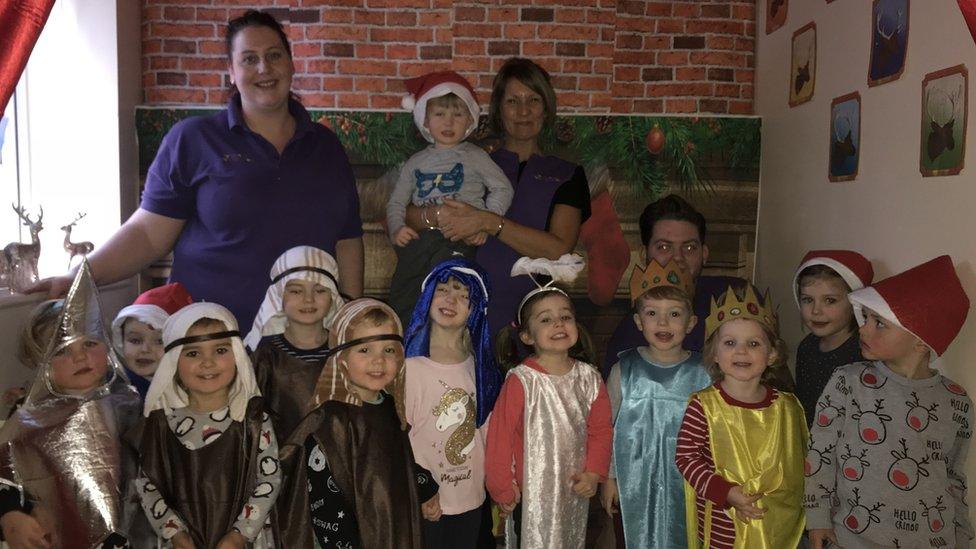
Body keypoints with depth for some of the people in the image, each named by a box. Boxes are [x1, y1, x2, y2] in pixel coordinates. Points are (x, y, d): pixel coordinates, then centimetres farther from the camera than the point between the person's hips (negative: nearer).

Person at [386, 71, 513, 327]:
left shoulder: (474, 156, 13)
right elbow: (396, 202, 22)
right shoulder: (416, 162, 22)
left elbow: (503, 189, 7)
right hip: (420, 237, 3)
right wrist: (396, 228, 2)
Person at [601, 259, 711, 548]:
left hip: (686, 483, 0)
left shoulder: (703, 374, -7)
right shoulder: (624, 370, -6)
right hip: (635, 483, 0)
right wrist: (608, 478, 2)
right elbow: (605, 427, 0)